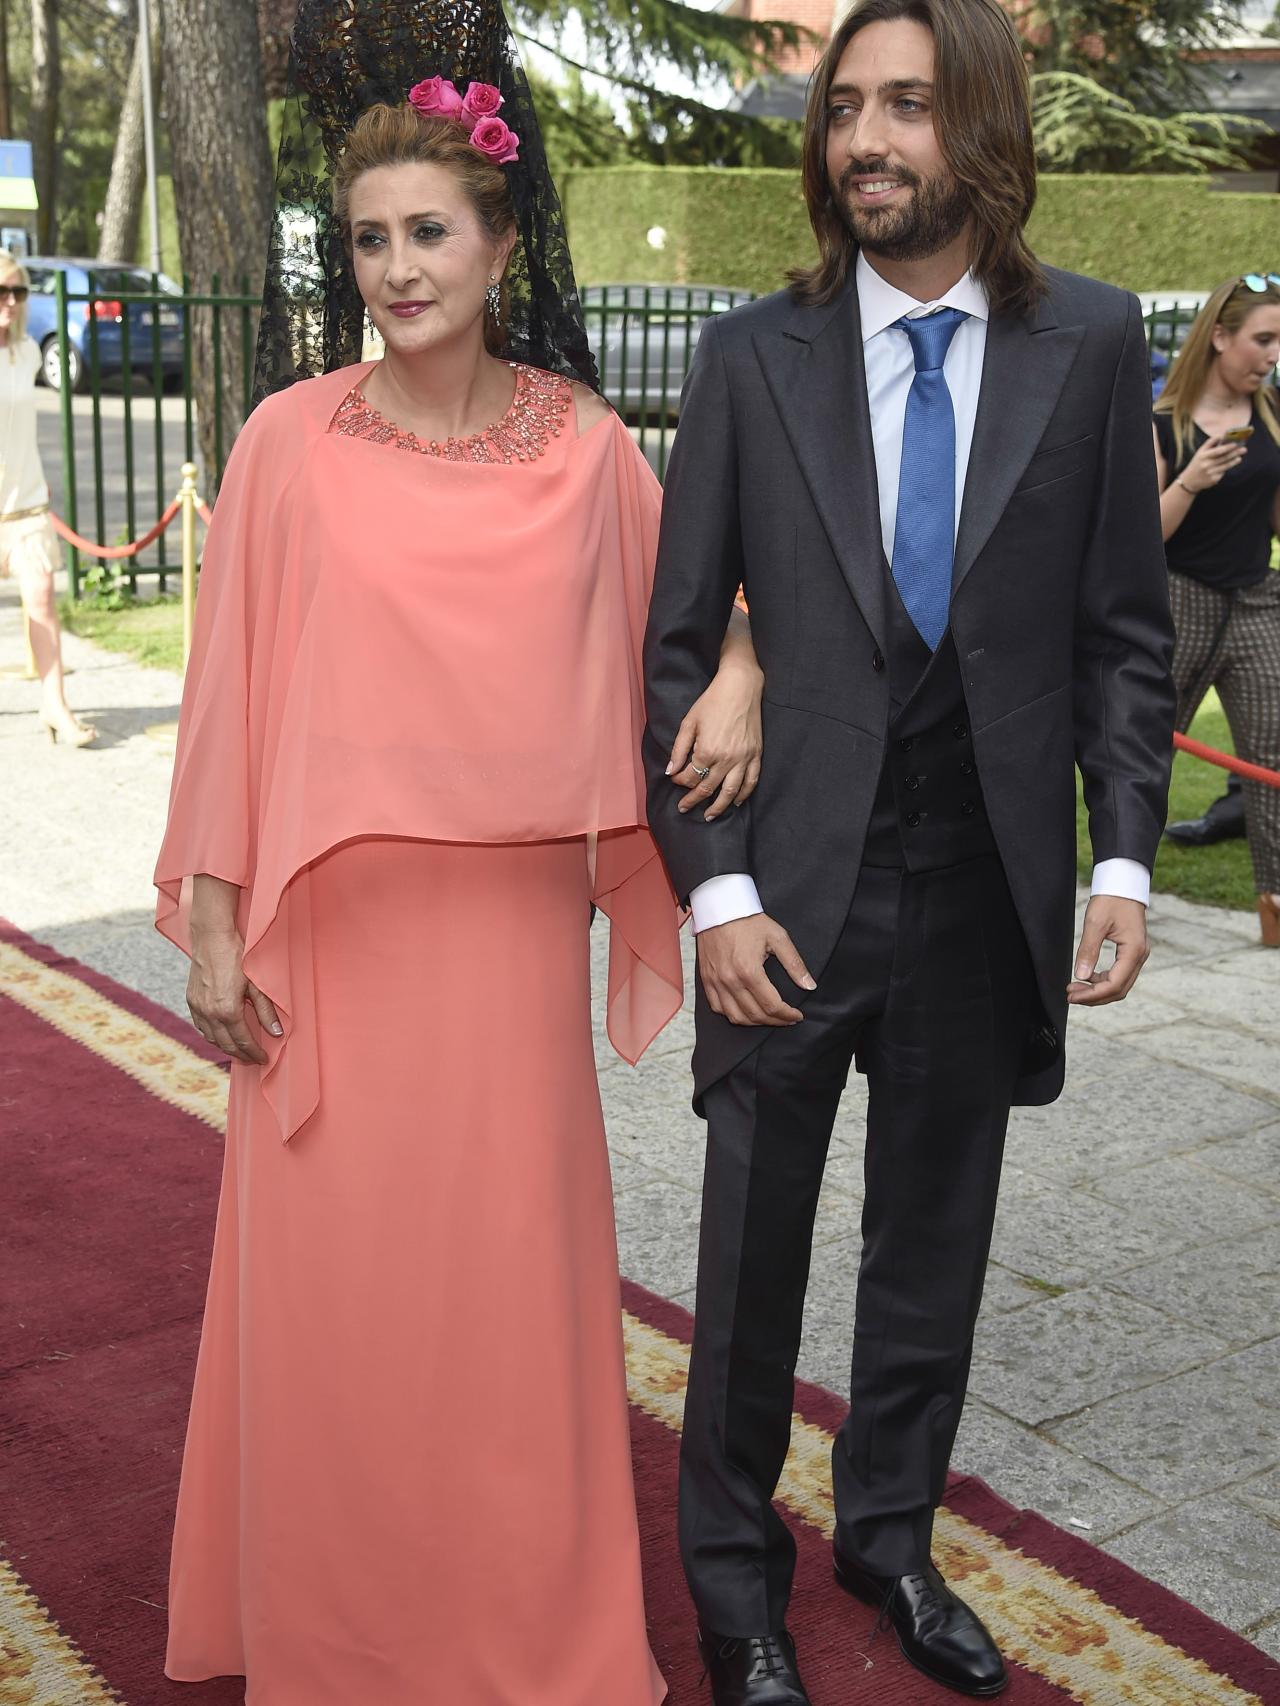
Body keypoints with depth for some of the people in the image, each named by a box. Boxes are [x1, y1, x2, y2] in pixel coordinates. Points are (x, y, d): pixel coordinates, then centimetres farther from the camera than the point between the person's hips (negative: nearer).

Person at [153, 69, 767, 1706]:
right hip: (330, 927, -1)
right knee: (333, 1278, 8)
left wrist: (737, 666, -5)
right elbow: (231, 690, 0)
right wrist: (212, 922, -1)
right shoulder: (291, 439, -2)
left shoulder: (587, 446, 2)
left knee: (514, 1262, 10)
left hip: (512, 922, 1)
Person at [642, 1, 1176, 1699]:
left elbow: (1124, 632, 4)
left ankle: (891, 1531, 39)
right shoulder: (753, 356, -2)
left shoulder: (1091, 342, 1)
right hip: (794, 889, -1)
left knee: (934, 1249, 17)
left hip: (988, 893, 2)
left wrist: (1125, 858, -5)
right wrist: (715, 887, -10)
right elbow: (674, 645, -2)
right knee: (754, 1258, 10)